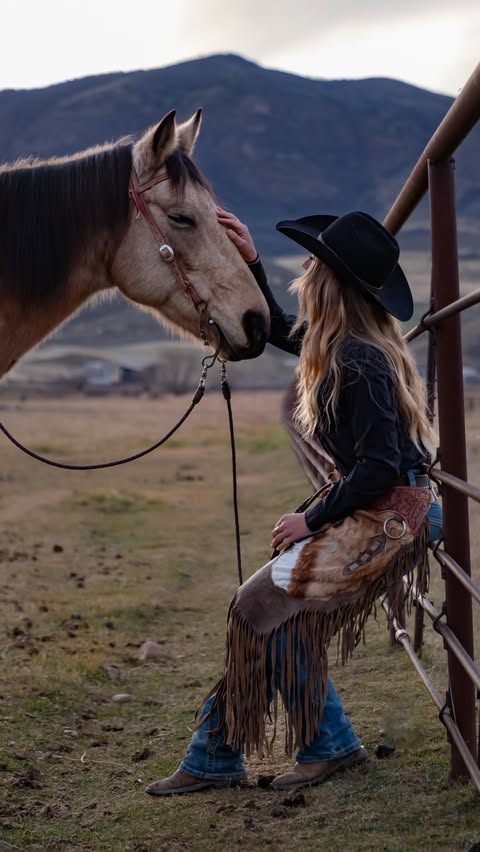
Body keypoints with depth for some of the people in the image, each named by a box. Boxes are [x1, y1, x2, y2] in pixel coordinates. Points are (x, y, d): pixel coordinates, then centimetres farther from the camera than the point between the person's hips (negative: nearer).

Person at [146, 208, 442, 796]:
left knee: (266, 605, -7)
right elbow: (278, 329, 27)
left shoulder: (359, 361, -23)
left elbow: (379, 467, -26)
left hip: (386, 518, -10)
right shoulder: (339, 343, 7)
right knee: (278, 608, 9)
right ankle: (214, 758, 17)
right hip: (378, 510, 10)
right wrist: (250, 263, 14)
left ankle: (329, 745, 9)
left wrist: (314, 518, -15)